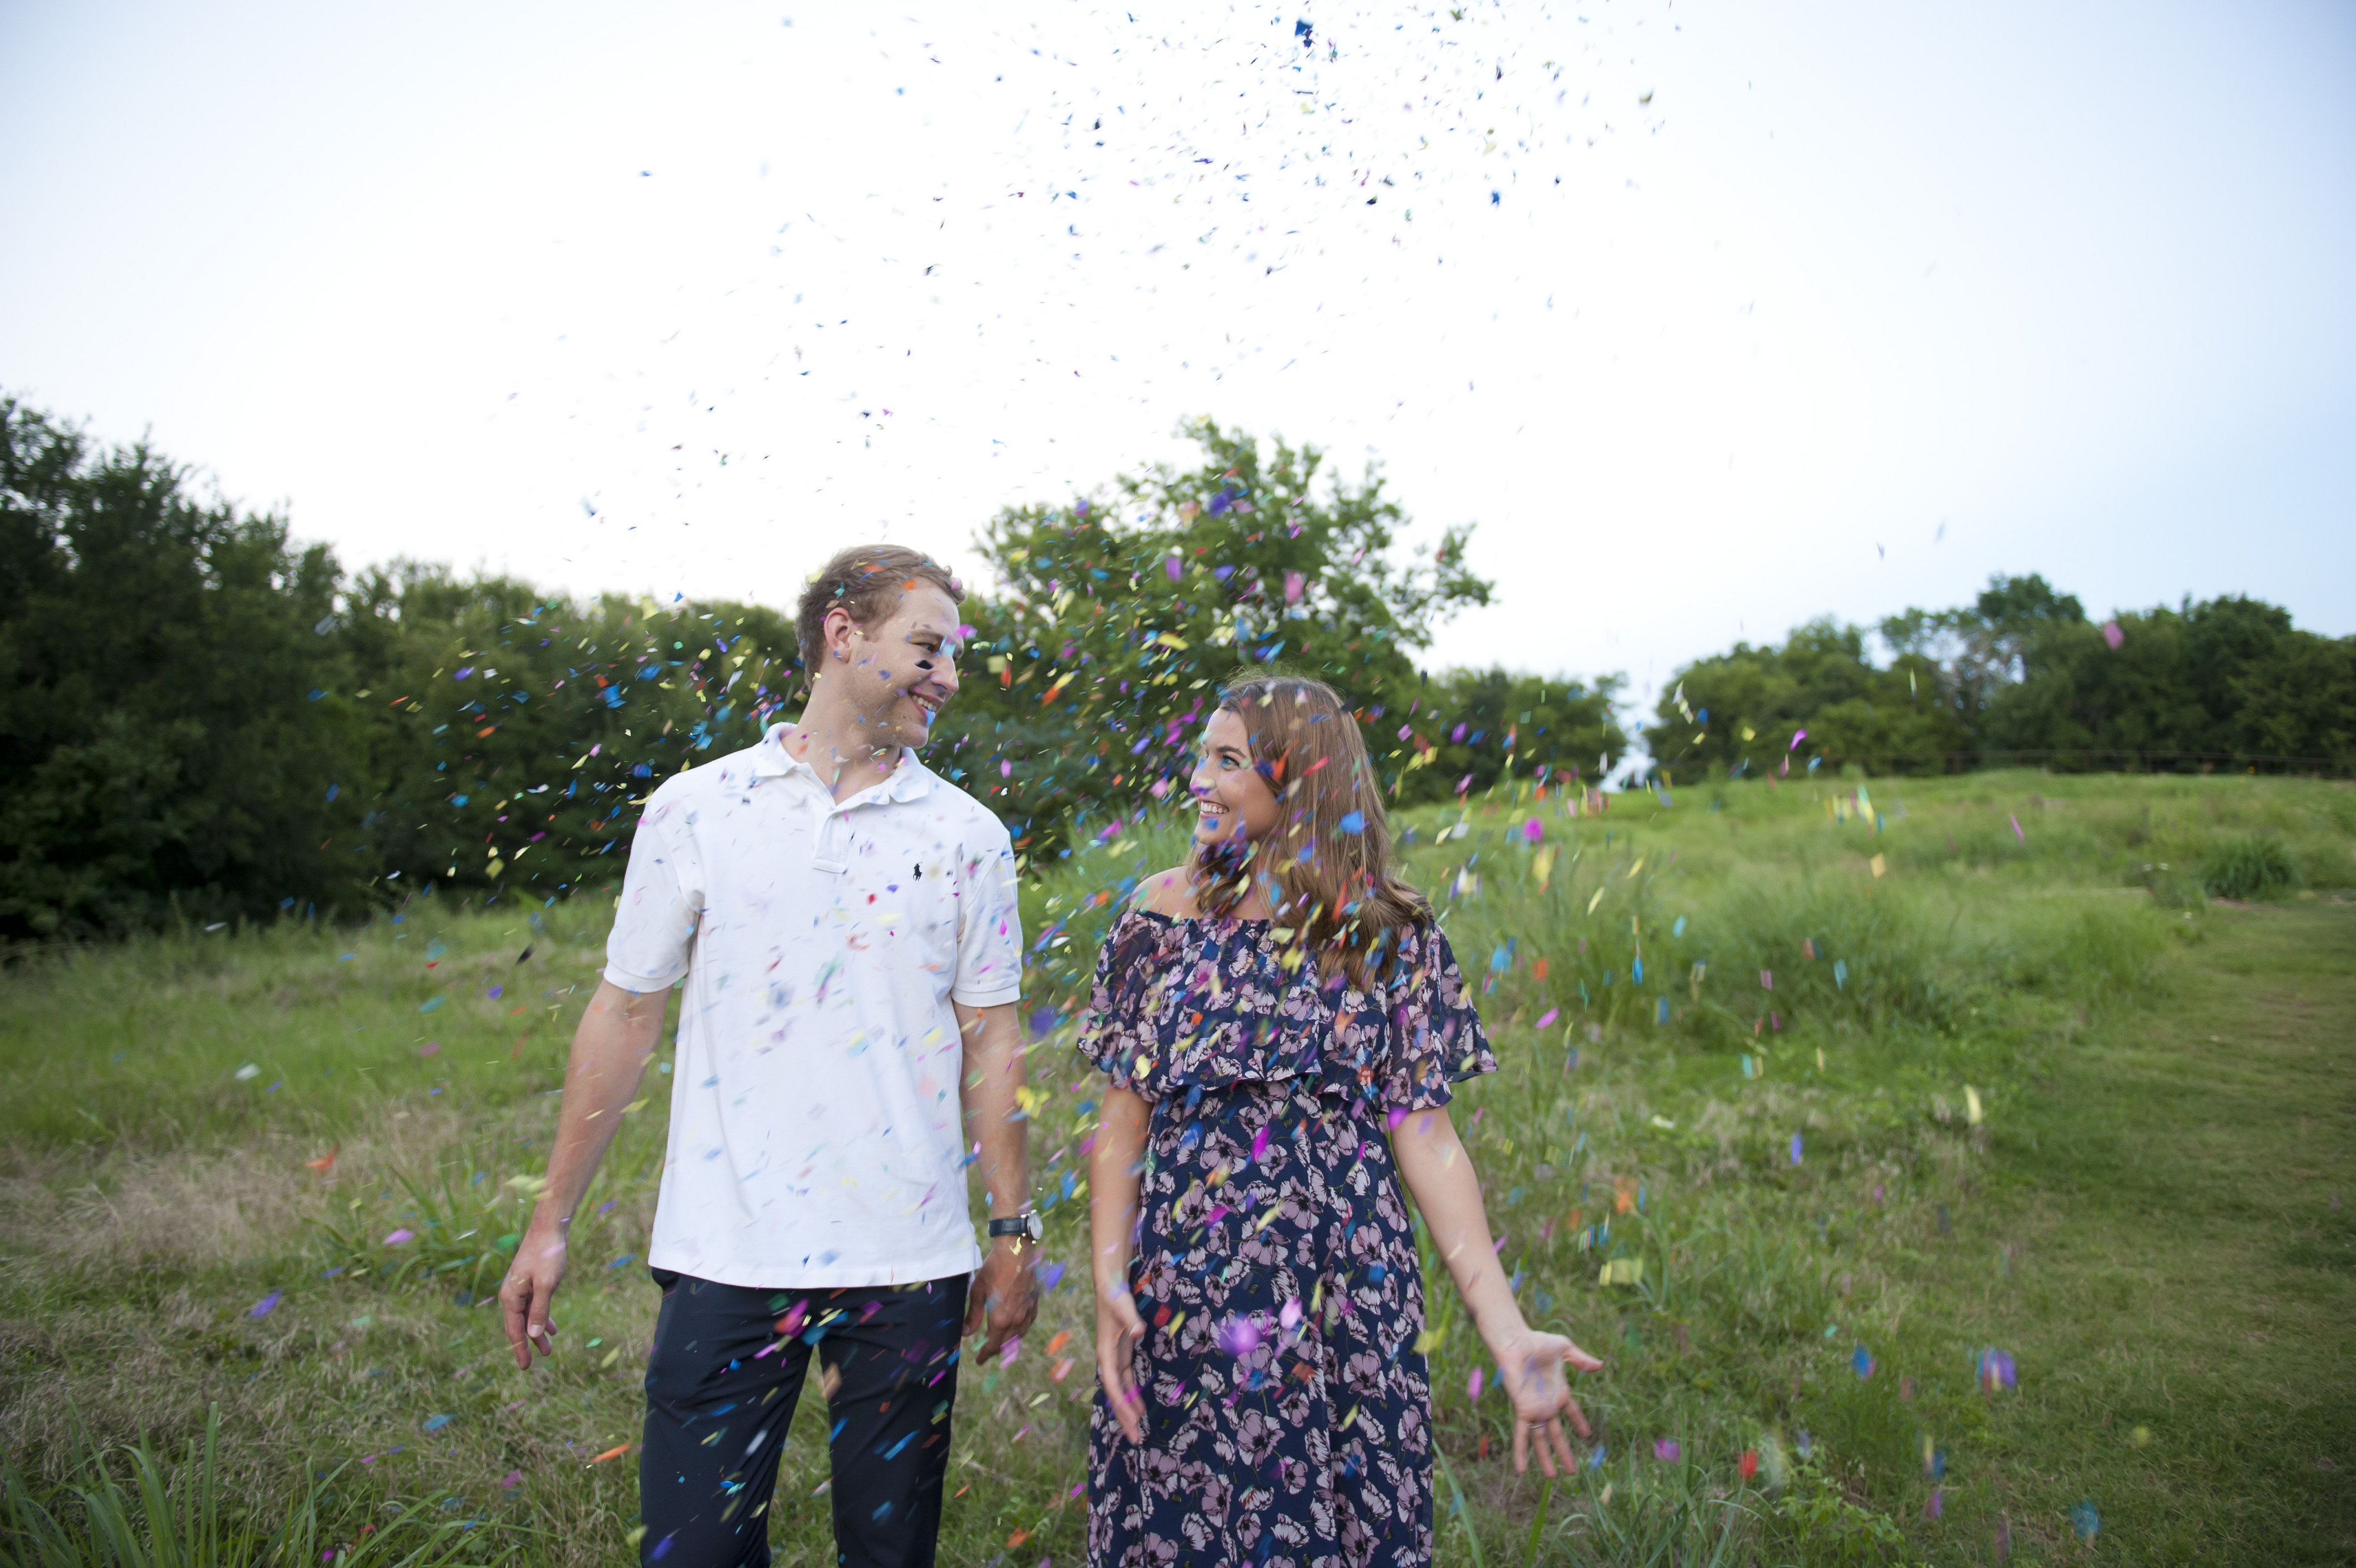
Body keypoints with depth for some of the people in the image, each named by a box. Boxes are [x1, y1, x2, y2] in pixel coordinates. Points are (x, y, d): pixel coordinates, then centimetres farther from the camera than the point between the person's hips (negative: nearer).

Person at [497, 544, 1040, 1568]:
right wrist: (551, 1223, 6)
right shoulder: (694, 810, 1)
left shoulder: (967, 836, 3)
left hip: (909, 1263, 1)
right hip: (727, 1254, -1)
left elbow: (990, 1039, 6)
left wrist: (1015, 1233, 5)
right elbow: (626, 1015, 5)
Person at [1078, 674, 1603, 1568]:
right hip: (1182, 1300, 1)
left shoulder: (1387, 937, 0)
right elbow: (1124, 1120, 1)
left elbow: (1425, 1136, -1)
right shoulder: (1169, 910, 2)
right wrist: (1109, 1280, -11)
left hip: (1344, 1305, 0)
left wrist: (1508, 1335, -7)